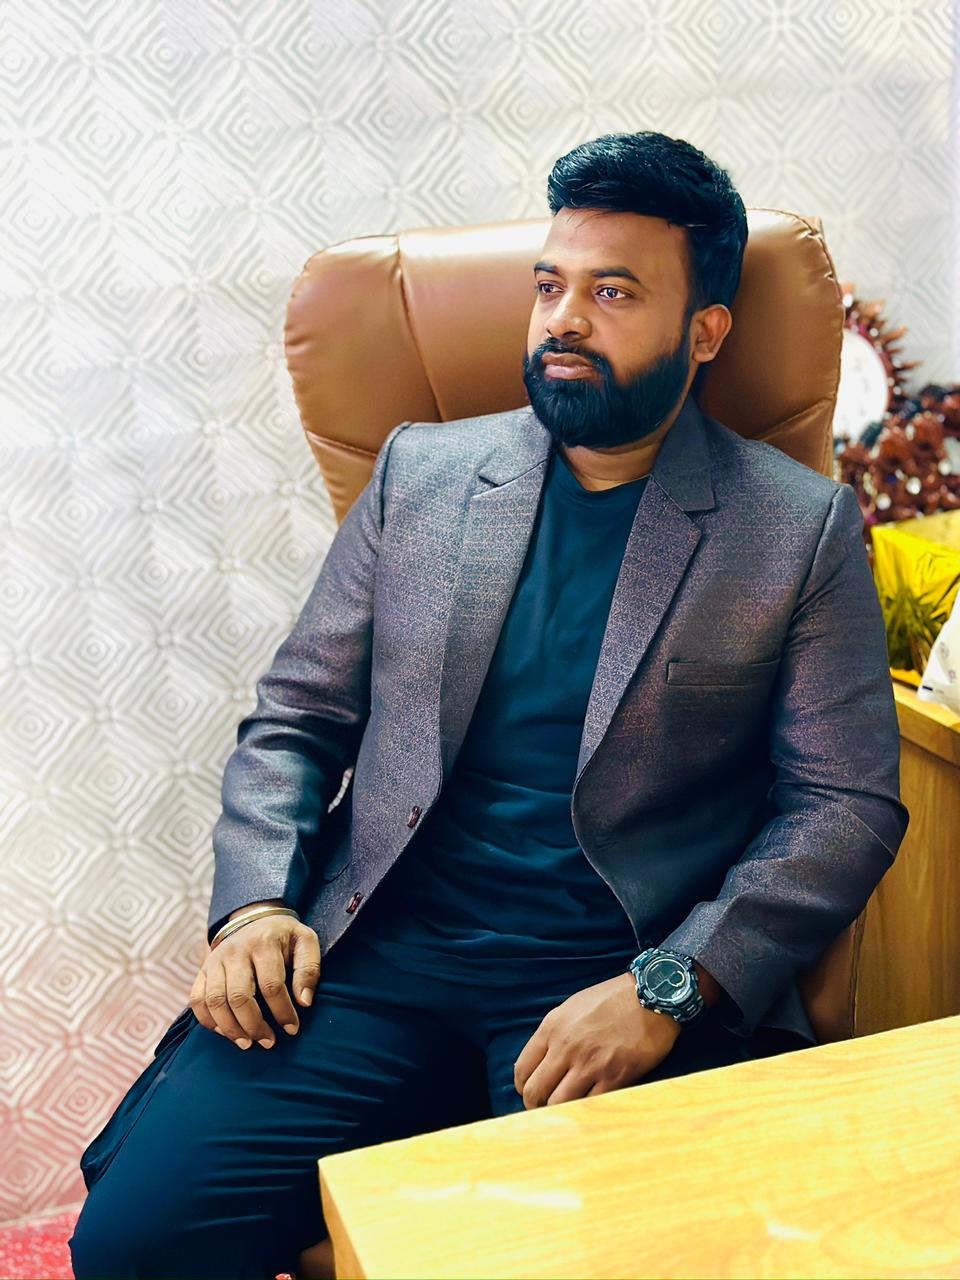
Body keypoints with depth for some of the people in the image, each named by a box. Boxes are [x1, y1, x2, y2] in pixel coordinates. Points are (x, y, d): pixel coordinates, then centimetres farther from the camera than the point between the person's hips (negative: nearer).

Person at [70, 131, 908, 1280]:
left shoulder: (802, 528, 3)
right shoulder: (421, 470, 11)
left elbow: (849, 806, -1)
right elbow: (294, 717, 13)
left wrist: (666, 989, -14)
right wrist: (257, 902, -4)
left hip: (620, 990, -1)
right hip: (374, 960, 2)